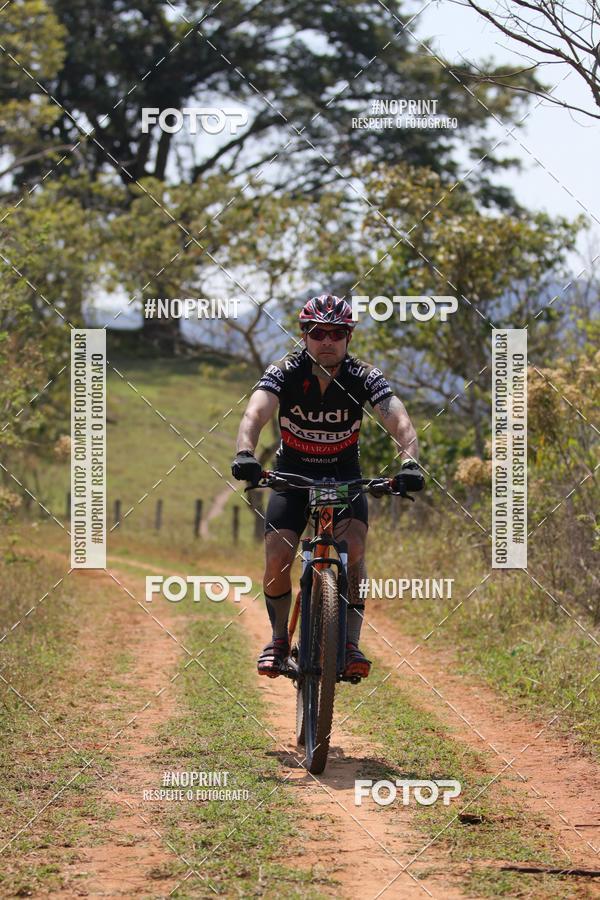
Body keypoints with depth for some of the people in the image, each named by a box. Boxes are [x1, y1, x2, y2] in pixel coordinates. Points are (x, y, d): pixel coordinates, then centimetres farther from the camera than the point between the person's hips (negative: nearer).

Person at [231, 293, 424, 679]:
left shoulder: (363, 377, -19)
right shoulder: (284, 373, -21)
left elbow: (400, 422, -32)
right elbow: (256, 414, -38)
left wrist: (410, 462, -53)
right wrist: (245, 454, -59)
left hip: (344, 476, 0)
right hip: (292, 475, 0)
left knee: (354, 549, -24)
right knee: (278, 559, -16)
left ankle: (351, 644, -20)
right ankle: (279, 639, 7)